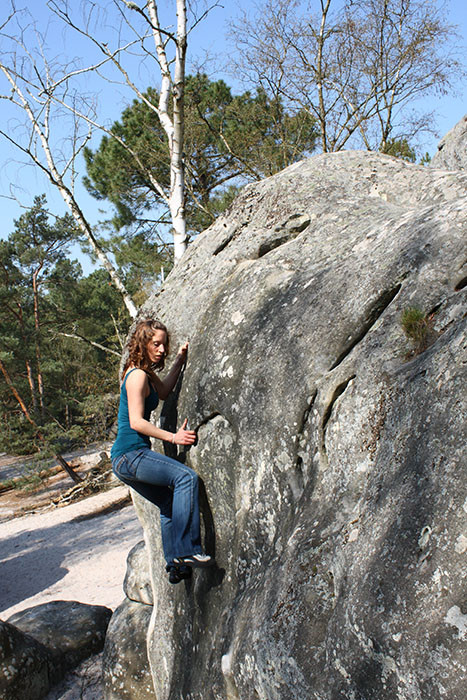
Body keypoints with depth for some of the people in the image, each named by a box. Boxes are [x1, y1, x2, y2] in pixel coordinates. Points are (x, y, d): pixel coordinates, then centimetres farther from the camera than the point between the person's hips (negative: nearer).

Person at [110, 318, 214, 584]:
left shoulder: (146, 371, 16)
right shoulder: (137, 375, -13)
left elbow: (163, 391, 31)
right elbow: (136, 422, -19)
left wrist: (180, 361, 23)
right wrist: (173, 437, -17)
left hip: (127, 459, 11)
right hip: (130, 454, -11)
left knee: (170, 504, 18)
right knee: (186, 476, -23)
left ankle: (176, 566, 24)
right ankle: (186, 551, -25)